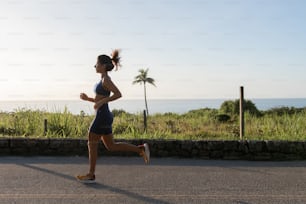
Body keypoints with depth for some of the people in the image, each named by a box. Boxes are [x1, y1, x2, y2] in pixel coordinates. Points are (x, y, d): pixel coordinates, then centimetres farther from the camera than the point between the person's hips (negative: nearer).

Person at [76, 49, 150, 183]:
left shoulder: (106, 79, -13)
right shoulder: (104, 80, 16)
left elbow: (118, 94, -25)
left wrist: (101, 102, -23)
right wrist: (87, 99, 13)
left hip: (102, 117, -10)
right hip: (104, 117, 10)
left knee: (92, 144, 2)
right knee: (111, 146, 14)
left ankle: (91, 175, 14)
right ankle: (141, 149, 11)